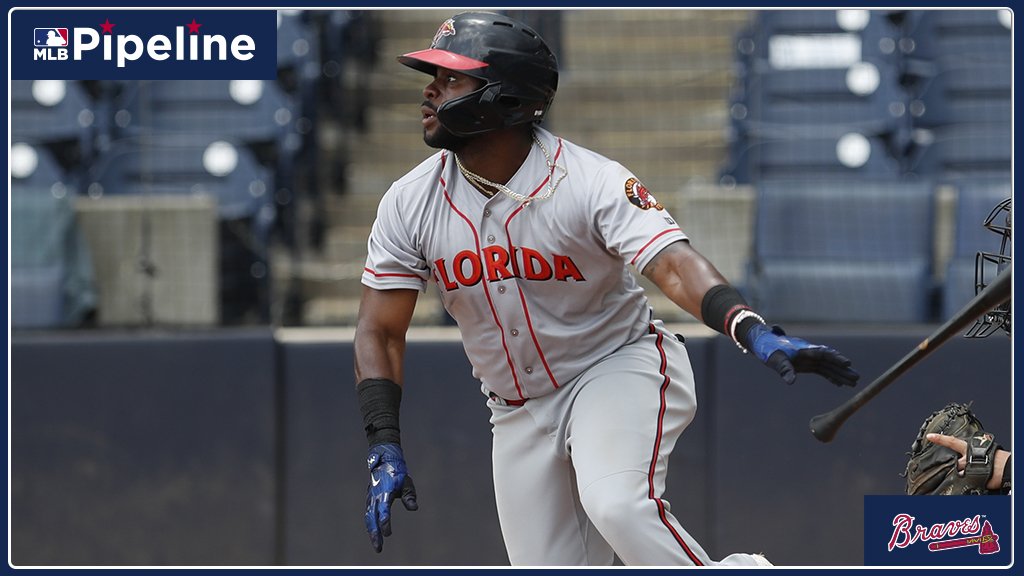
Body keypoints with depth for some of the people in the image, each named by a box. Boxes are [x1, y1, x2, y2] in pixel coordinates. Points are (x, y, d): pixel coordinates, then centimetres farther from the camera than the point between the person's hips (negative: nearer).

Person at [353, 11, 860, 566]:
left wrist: (755, 334, -50)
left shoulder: (592, 182, -19)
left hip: (620, 369, -5)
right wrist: (384, 449, -14)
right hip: (518, 412, 5)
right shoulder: (409, 203, -7)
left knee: (617, 505, -34)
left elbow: (675, 267, -32)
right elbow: (380, 332, -2)